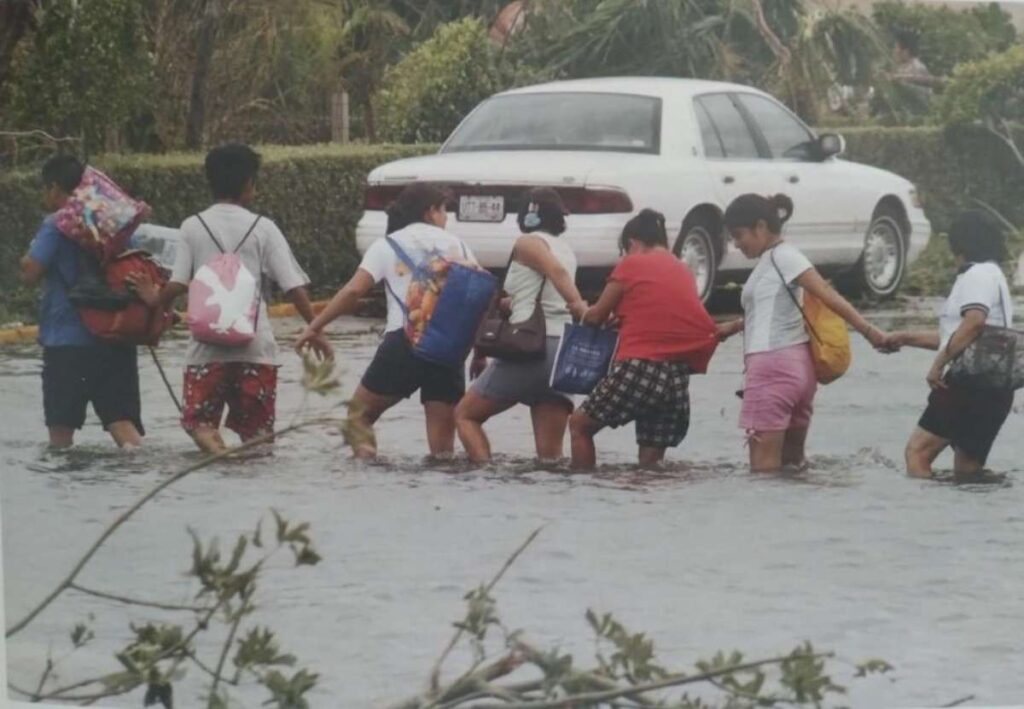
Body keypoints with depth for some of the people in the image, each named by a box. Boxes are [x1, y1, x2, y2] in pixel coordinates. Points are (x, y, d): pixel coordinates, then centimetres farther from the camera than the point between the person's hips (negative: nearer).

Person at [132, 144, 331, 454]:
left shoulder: (193, 227, 2)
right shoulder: (263, 228, 2)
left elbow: (177, 284, -3)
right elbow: (293, 286, -2)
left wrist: (155, 300, 17)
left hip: (207, 345, 0)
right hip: (255, 344, 0)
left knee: (198, 420, 7)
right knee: (256, 429, 9)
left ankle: (211, 441, -25)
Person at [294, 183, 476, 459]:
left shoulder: (387, 246, 9)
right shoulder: (454, 244, 15)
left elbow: (353, 291, -2)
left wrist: (315, 326, 3)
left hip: (403, 342, -2)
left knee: (360, 412, 13)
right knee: (442, 442, 5)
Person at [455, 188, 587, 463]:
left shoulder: (529, 243, 0)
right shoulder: (565, 250, 21)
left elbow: (555, 271, -20)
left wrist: (577, 304, -35)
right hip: (564, 346, 6)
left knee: (465, 414, 9)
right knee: (550, 454, 1)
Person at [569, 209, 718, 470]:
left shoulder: (631, 265, 2)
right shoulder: (683, 271, 18)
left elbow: (596, 316, 9)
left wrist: (583, 314, 30)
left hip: (640, 367, -6)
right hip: (678, 376, 6)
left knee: (580, 424, 11)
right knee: (651, 460, 9)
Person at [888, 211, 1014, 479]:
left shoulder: (978, 275, -6)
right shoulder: (991, 275, 26)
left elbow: (974, 322, -24)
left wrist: (939, 363, -20)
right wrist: (908, 338, 27)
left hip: (972, 384, -10)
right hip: (993, 391, 10)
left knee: (918, 450, -12)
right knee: (967, 471, 10)